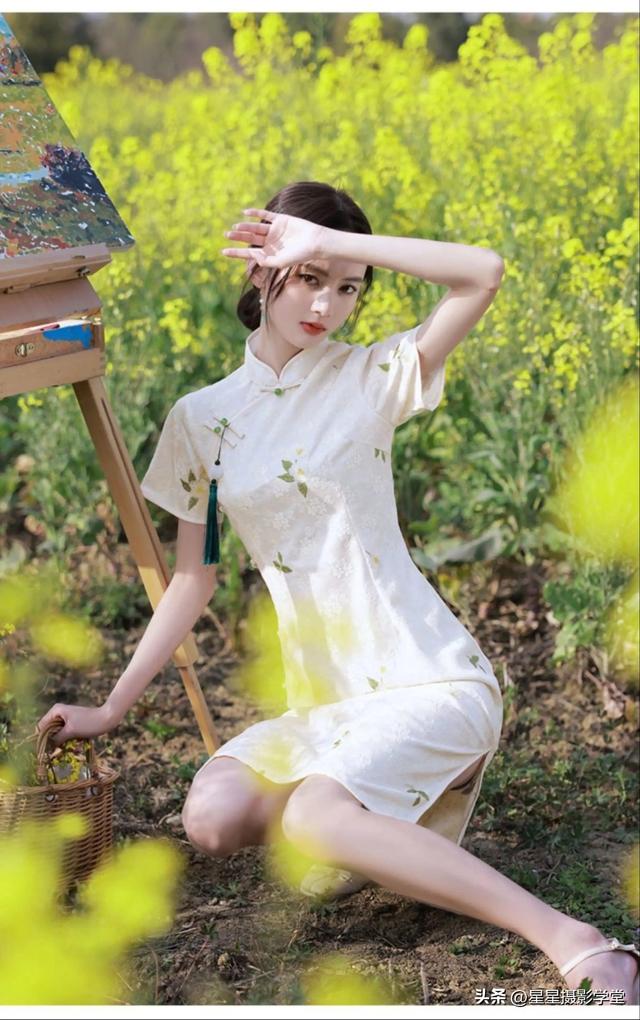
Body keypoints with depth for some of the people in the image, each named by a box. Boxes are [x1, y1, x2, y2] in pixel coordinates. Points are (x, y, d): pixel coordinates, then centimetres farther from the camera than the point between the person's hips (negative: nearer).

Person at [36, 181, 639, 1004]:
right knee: (211, 821, -20)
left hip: (431, 679, -5)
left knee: (314, 823, -30)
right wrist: (111, 709, 11)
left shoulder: (368, 377, -3)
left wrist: (331, 240, -19)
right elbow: (193, 580, 12)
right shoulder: (203, 419, 7)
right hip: (323, 702, 5)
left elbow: (485, 273, -20)